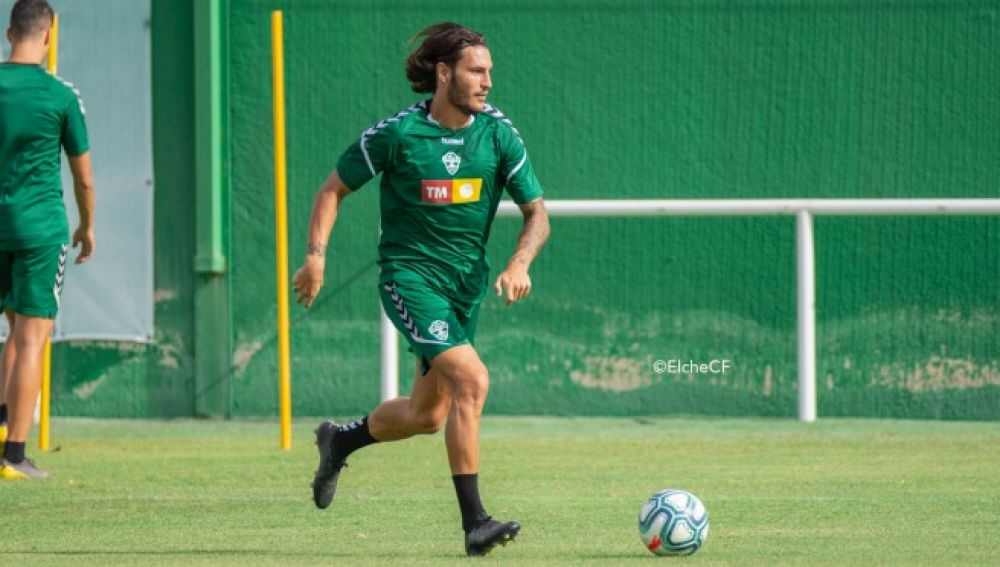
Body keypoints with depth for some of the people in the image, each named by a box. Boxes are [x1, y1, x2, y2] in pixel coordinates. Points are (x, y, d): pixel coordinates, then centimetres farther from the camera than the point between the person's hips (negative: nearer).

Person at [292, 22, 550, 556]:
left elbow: (536, 214, 3)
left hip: (466, 283, 6)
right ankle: (474, 522, -24)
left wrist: (519, 264, -16)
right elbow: (335, 188, 1)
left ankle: (339, 441, 44)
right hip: (410, 276, -6)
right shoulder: (398, 133, -11)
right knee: (471, 381, -24)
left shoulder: (498, 132, -2)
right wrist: (316, 255, -11)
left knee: (427, 415, 14)